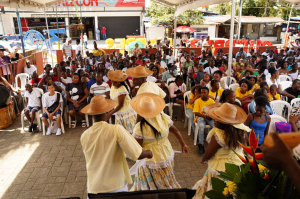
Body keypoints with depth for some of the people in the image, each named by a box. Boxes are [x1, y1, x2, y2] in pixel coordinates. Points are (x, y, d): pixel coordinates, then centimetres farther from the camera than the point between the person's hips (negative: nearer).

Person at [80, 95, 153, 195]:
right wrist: (148, 153, 2)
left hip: (93, 188, 3)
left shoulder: (84, 136, -6)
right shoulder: (116, 130, -19)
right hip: (116, 187, -3)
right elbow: (137, 155, -20)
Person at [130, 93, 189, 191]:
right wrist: (183, 144, 12)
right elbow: (176, 131, -1)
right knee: (166, 182, 27)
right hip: (168, 156, 5)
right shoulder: (164, 118, -12)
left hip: (151, 161, -5)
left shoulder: (139, 128, -25)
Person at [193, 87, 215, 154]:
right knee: (201, 126, -35)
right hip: (201, 117, -2)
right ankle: (201, 145, -24)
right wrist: (205, 116, -20)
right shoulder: (198, 101, -2)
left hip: (210, 117, 2)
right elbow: (196, 113, -9)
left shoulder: (211, 101, 4)